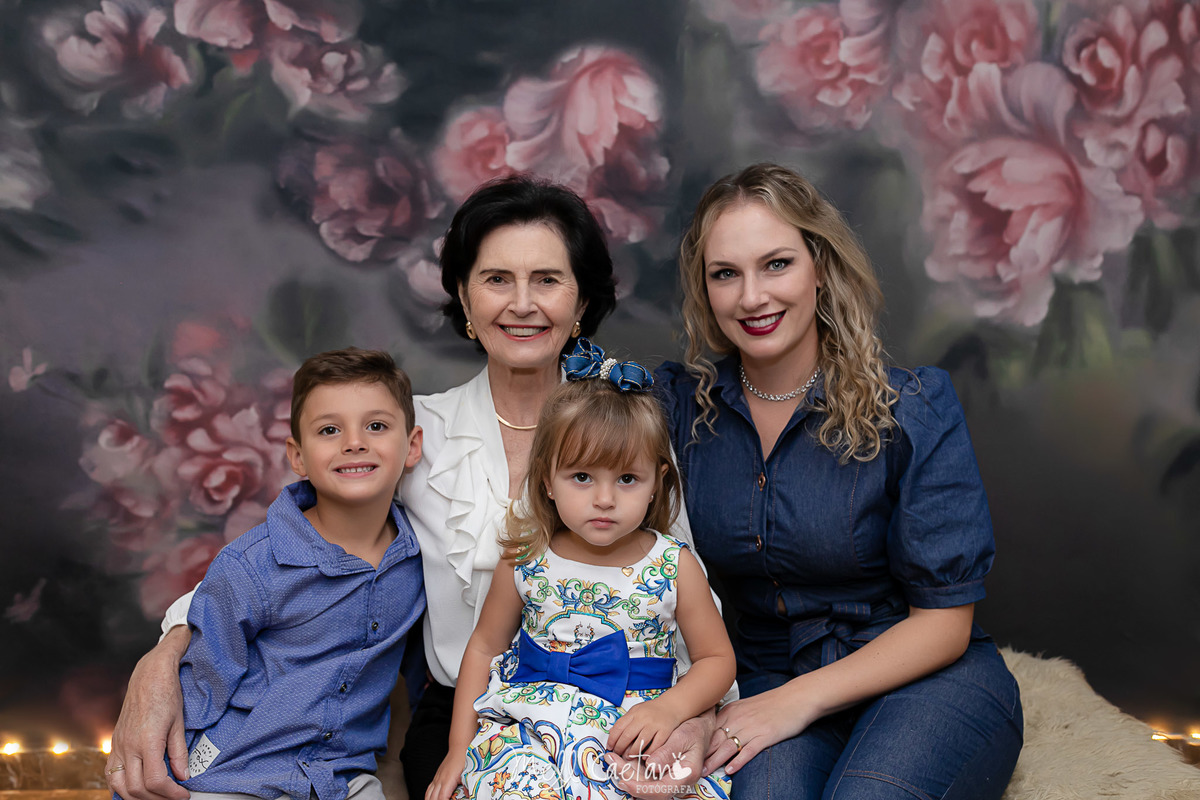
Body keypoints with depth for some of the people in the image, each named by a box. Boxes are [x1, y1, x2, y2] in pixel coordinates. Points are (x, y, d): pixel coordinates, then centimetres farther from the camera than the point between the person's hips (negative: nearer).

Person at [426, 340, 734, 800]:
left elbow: (717, 658, 7)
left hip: (635, 736, 1)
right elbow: (484, 646, 12)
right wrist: (460, 746, 7)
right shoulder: (525, 562, 1)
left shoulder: (675, 568, -2)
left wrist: (670, 708, -13)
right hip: (530, 726, -1)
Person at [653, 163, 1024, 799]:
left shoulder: (915, 409, -10)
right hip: (764, 682, 1)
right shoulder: (679, 404, -1)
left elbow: (943, 618, -8)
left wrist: (798, 700, -19)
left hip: (924, 681, 0)